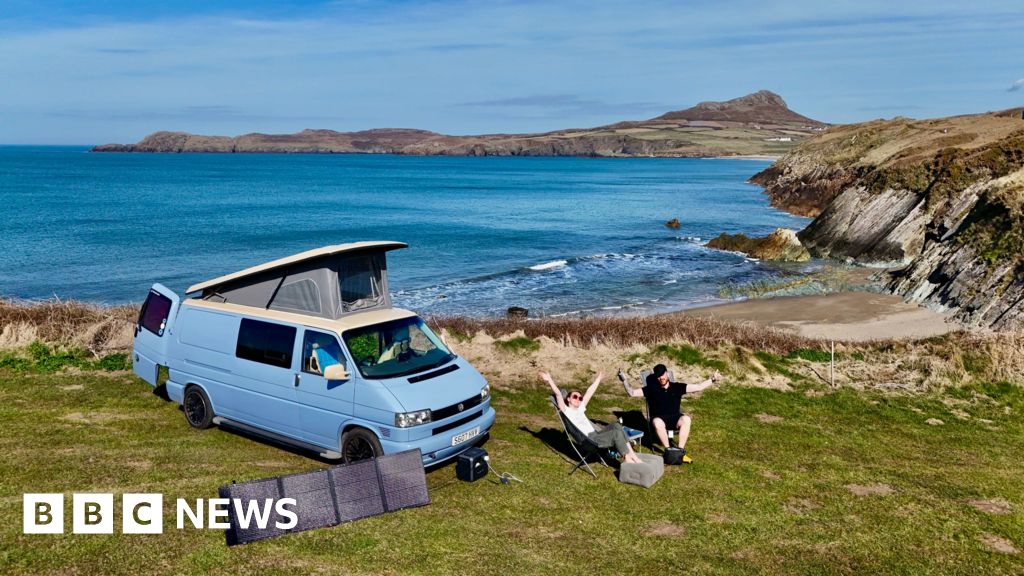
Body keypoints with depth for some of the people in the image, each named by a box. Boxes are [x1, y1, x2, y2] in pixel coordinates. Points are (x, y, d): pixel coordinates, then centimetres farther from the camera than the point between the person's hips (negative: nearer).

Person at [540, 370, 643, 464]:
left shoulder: (580, 409, 25)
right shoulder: (566, 411, 5)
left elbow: (590, 392, 32)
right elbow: (558, 394, -8)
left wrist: (598, 379, 41)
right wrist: (549, 380, -15)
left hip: (597, 435, 8)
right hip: (589, 440, -8)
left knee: (616, 425, -17)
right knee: (617, 432, -23)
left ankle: (633, 456, -20)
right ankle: (628, 460, -17)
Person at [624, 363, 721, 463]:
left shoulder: (677, 387, 12)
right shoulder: (652, 389, 9)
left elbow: (698, 387, 10)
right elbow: (632, 393, 5)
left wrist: (712, 379, 2)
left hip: (675, 419, 1)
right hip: (659, 418, -1)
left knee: (686, 419, -32)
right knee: (657, 422, -37)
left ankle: (680, 451, -26)